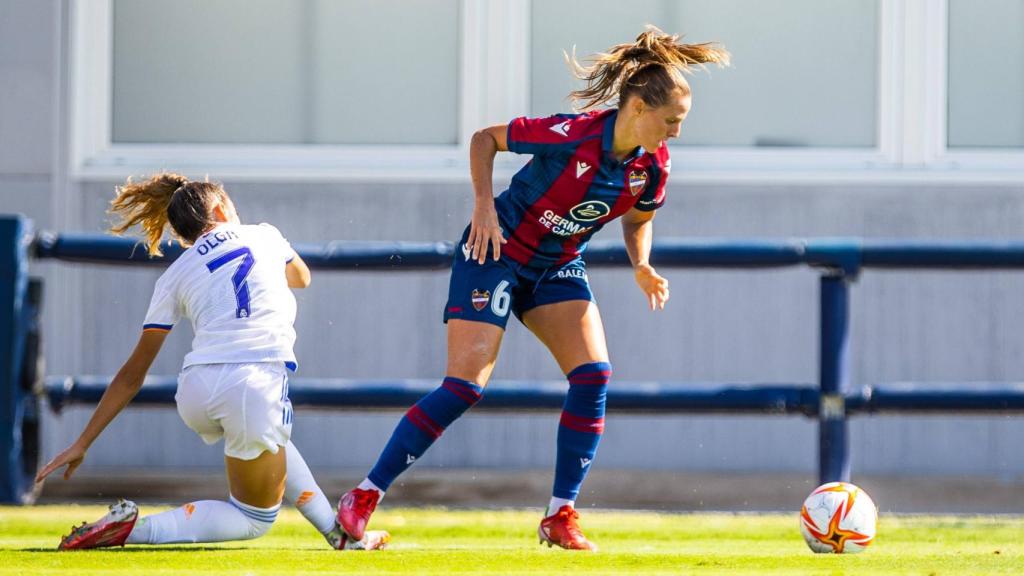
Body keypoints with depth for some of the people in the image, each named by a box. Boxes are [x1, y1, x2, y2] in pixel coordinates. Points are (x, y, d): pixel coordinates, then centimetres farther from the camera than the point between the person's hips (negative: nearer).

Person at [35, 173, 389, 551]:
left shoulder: (175, 276, 19)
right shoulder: (265, 235, 19)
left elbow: (133, 373, 17)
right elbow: (301, 277, 44)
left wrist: (82, 444, 21)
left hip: (196, 393, 3)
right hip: (255, 388, -3)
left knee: (269, 439, 37)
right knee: (254, 520, 11)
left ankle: (336, 531, 26)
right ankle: (131, 529, -7)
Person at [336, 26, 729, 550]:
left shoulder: (652, 167, -8)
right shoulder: (571, 134, -26)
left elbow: (638, 220, 13)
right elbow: (485, 139, -13)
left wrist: (642, 267, -5)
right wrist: (484, 205, -23)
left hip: (557, 269, 6)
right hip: (498, 253, -6)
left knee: (594, 374, -13)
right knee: (466, 385, -13)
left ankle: (560, 518, -5)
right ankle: (362, 499, -6)